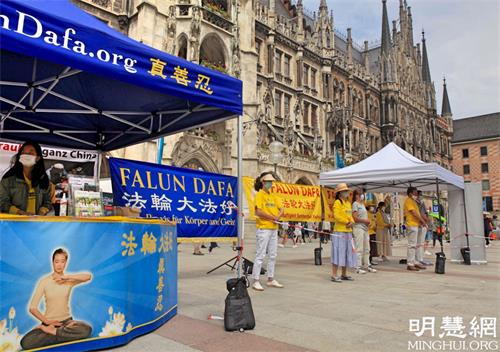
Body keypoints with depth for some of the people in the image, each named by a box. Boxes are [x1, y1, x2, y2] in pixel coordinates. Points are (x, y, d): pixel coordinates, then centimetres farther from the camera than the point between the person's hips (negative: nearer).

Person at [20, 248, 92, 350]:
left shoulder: (69, 280, -2)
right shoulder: (44, 281, -4)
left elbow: (88, 276, -23)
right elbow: (32, 308, -5)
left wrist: (66, 277, -24)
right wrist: (46, 321, -16)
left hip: (66, 320, 0)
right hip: (49, 322, 0)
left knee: (87, 329, -31)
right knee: (26, 343, -28)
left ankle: (50, 331, -12)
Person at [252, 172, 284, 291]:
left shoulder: (273, 196, 15)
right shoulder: (259, 195, -8)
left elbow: (282, 209, 12)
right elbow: (258, 212, -18)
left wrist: (278, 217, -9)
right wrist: (272, 217, -11)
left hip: (274, 228, 8)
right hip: (263, 228, -8)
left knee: (273, 255, 13)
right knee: (260, 255, -4)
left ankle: (271, 279, 24)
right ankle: (256, 281, 3)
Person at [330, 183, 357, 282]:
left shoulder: (348, 203, 18)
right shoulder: (337, 202, -9)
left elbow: (350, 215, 18)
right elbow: (336, 215, -18)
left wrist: (352, 222, -2)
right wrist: (346, 222, -11)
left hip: (348, 231, 9)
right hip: (339, 231, -9)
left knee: (347, 253, 12)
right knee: (338, 253, -8)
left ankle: (344, 275, 22)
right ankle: (334, 275, -3)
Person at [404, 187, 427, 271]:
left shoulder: (412, 201, 21)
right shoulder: (408, 201, -9)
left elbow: (417, 212, 20)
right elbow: (414, 213, -15)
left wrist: (421, 221, 7)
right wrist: (422, 221, -8)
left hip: (415, 225, 10)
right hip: (412, 225, -10)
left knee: (414, 245, 12)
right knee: (412, 245, -9)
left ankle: (415, 263, 18)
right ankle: (410, 264, -8)